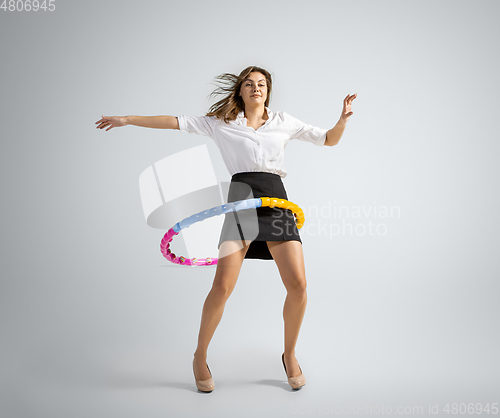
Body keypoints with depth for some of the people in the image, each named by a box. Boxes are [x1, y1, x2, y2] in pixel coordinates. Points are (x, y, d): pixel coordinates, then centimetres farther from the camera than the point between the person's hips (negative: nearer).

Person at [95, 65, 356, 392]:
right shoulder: (221, 123, 16)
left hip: (276, 200, 2)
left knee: (298, 284, -9)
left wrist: (343, 119, 1)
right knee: (222, 286, -11)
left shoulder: (284, 122, 19)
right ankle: (200, 356, 14)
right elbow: (175, 122, 16)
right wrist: (126, 119, 14)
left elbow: (329, 140, 21)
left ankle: (290, 355, 16)